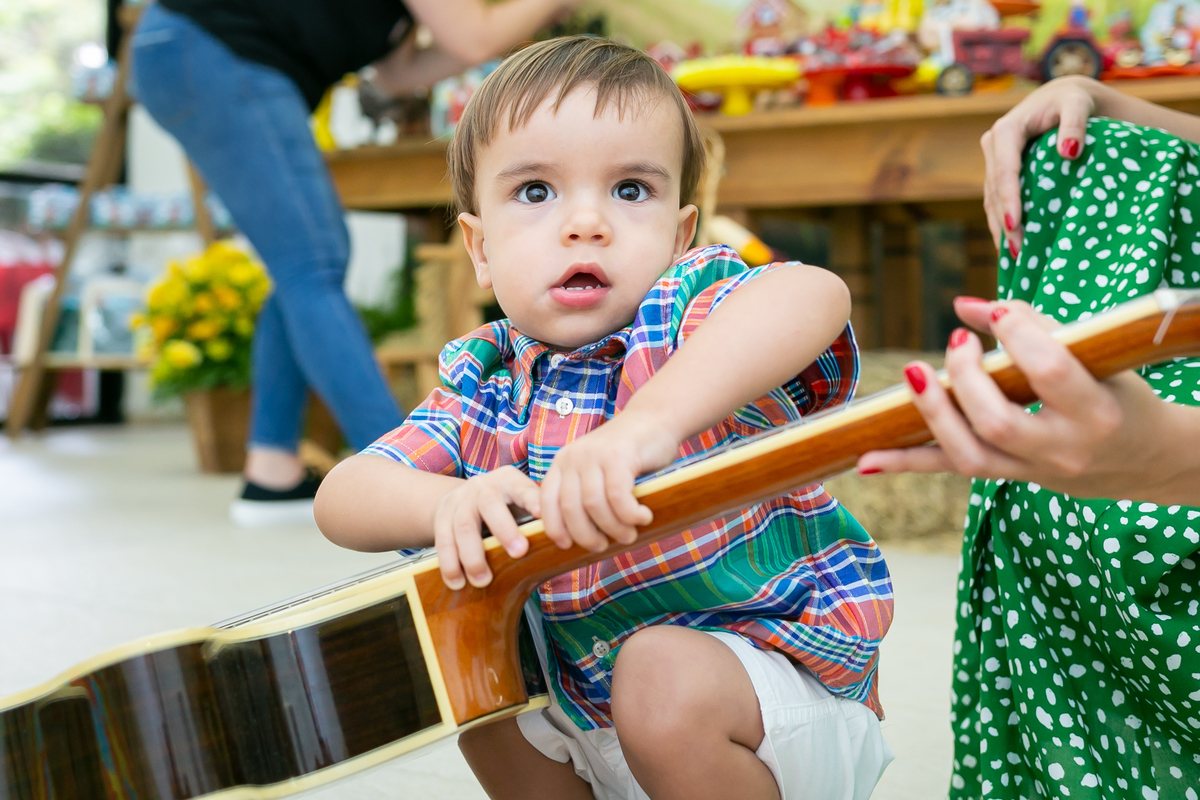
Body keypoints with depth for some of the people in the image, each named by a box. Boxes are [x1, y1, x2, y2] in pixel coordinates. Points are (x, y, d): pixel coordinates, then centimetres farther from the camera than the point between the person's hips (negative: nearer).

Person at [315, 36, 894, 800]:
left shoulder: (686, 312, -20)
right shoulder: (485, 379, -3)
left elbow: (814, 294, -43)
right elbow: (342, 497, -11)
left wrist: (649, 422, -58)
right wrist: (449, 504, -34)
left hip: (789, 682, -6)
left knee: (666, 678, -32)